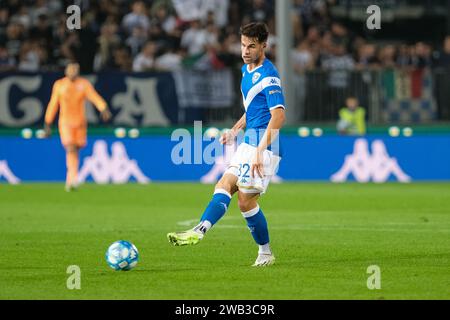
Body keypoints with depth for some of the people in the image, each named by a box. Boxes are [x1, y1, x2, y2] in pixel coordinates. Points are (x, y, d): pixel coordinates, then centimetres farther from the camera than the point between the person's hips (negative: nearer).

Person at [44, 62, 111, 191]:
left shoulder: (84, 84, 1)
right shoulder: (59, 85, 2)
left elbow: (95, 97, -14)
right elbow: (53, 104, 8)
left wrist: (104, 109, -34)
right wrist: (48, 124, 8)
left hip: (80, 122, 2)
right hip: (65, 122, -2)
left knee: (75, 150, 9)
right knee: (70, 149, -17)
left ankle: (70, 180, 26)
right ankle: (74, 178, -29)